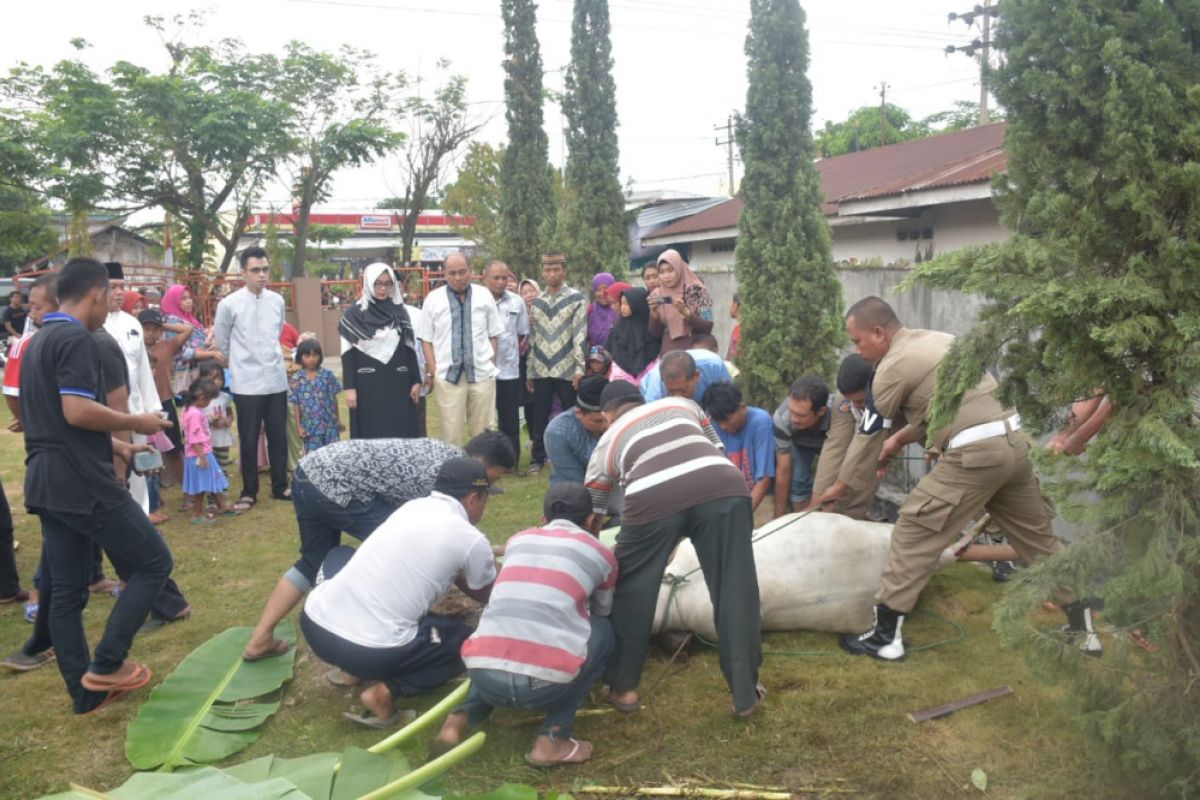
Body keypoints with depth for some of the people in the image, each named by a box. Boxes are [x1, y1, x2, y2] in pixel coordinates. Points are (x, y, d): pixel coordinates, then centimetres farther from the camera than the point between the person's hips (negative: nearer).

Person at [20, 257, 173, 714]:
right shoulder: (76, 339, -14)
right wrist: (136, 422, -10)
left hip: (46, 482, 10)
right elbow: (77, 412, -24)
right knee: (153, 561, 2)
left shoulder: (38, 342, 18)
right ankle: (106, 665, 4)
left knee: (65, 592, 11)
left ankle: (86, 694, 19)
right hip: (82, 483, -10)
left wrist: (116, 445, 25)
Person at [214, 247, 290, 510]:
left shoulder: (277, 301, 3)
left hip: (277, 380, 4)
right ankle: (249, 492, 17)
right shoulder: (229, 304, -9)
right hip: (246, 384, -3)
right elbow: (222, 345, 4)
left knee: (279, 437, 10)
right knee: (248, 440, 5)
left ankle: (280, 486, 23)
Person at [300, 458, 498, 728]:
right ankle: (386, 691, -2)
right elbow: (487, 596, 21)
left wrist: (486, 560, 50)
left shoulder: (413, 506, 16)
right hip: (369, 651, -5)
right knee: (466, 641, 17)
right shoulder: (472, 540, -1)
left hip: (314, 623, 6)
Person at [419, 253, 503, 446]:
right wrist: (432, 372, -3)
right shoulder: (433, 299, 2)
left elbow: (494, 335, 10)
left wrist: (491, 365, 2)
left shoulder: (484, 295, 5)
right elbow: (426, 339, 4)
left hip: (482, 374, 1)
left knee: (482, 432, 9)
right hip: (447, 375, -1)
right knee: (451, 434, 1)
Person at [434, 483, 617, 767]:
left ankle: (462, 717, 15)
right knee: (602, 632, 24)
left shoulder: (518, 540, 22)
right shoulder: (601, 554, 15)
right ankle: (552, 740, 13)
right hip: (546, 681, -4)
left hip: (484, 674, 4)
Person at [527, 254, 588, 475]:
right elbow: (533, 338, 14)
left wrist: (580, 367, -12)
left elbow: (580, 334, -6)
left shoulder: (576, 298, 0)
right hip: (541, 370, 4)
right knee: (539, 417, 7)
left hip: (567, 369, -3)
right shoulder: (536, 302, 12)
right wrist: (529, 372, 12)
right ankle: (537, 459, 19)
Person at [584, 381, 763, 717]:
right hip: (723, 487, 2)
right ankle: (746, 694, 21)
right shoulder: (682, 404, 36)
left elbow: (589, 516, 36)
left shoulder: (607, 442, 32)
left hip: (654, 499, -1)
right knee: (735, 592, 12)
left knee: (631, 593, 19)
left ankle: (622, 688, 29)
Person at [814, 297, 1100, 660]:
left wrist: (841, 485, 15)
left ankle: (886, 635, 4)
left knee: (914, 533, -1)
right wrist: (902, 437, 30)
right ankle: (1081, 628, 30)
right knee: (1036, 537, 20)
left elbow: (869, 434, 4)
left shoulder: (893, 366, -4)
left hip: (974, 453, -9)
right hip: (1015, 440, 9)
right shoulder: (938, 339, 20)